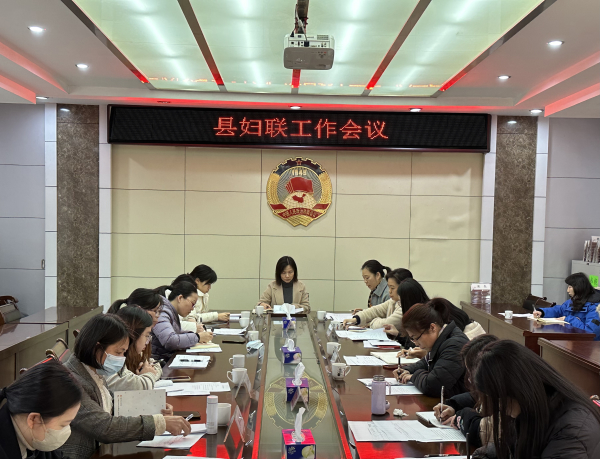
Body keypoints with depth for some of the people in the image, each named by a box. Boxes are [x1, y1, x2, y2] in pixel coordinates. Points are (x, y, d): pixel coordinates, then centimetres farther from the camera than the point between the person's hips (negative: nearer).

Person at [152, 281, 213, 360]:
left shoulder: (172, 312, 14)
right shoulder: (161, 312, -16)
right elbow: (170, 341, -27)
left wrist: (194, 333, 5)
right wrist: (197, 337, -18)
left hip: (169, 358, 9)